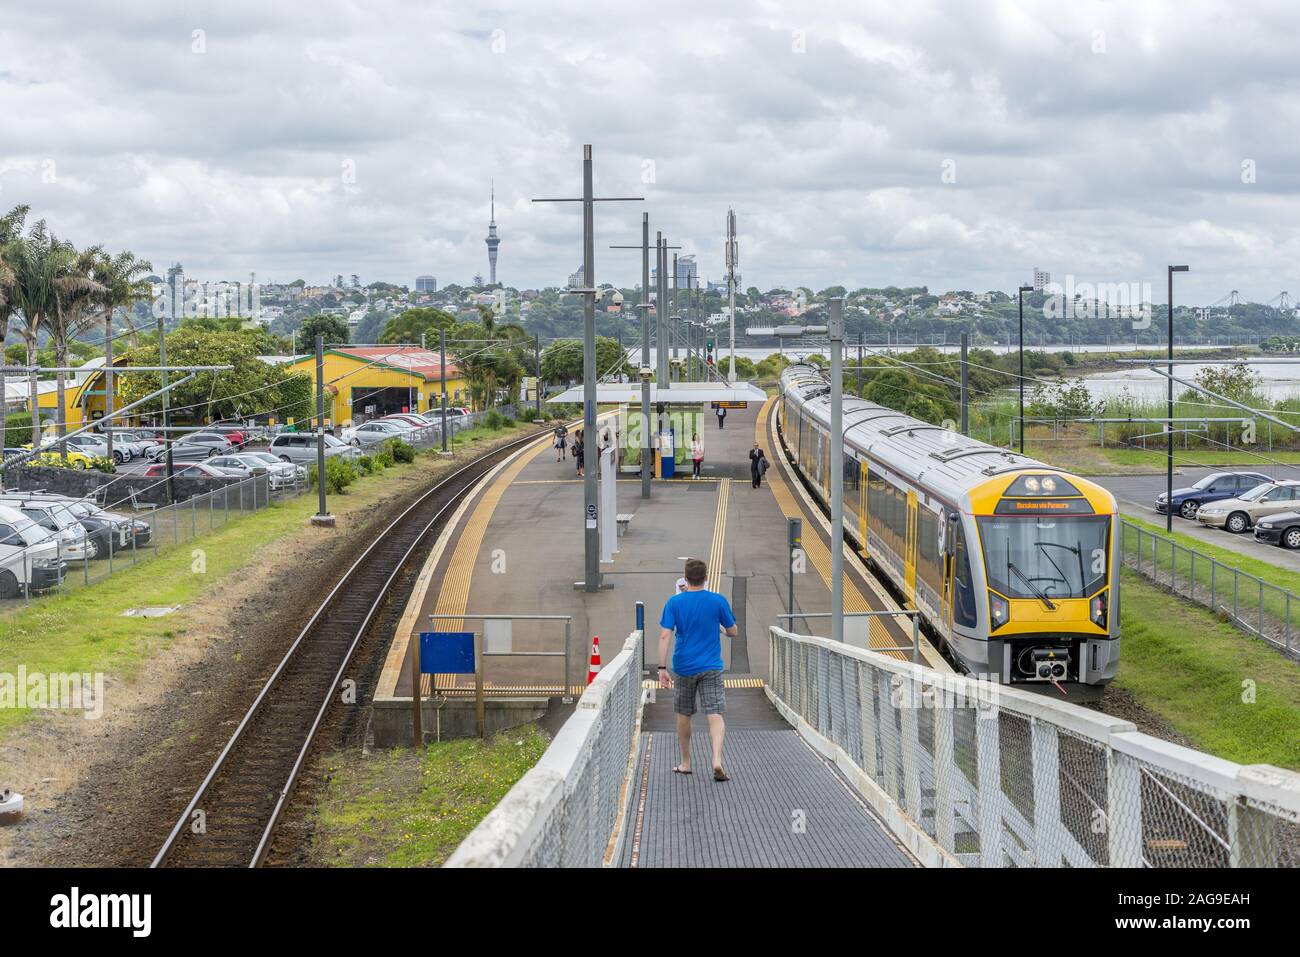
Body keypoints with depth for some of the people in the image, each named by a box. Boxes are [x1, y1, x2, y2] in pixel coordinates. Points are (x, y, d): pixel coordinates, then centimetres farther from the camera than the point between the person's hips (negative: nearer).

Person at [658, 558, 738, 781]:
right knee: (715, 716, -5)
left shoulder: (674, 602, -3)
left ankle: (685, 763, 25)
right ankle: (717, 760, -24)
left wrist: (662, 668, -9)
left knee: (683, 715, 16)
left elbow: (665, 636, -10)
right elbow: (733, 631, 6)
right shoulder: (718, 601, -3)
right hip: (711, 669, -1)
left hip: (683, 668, 1)